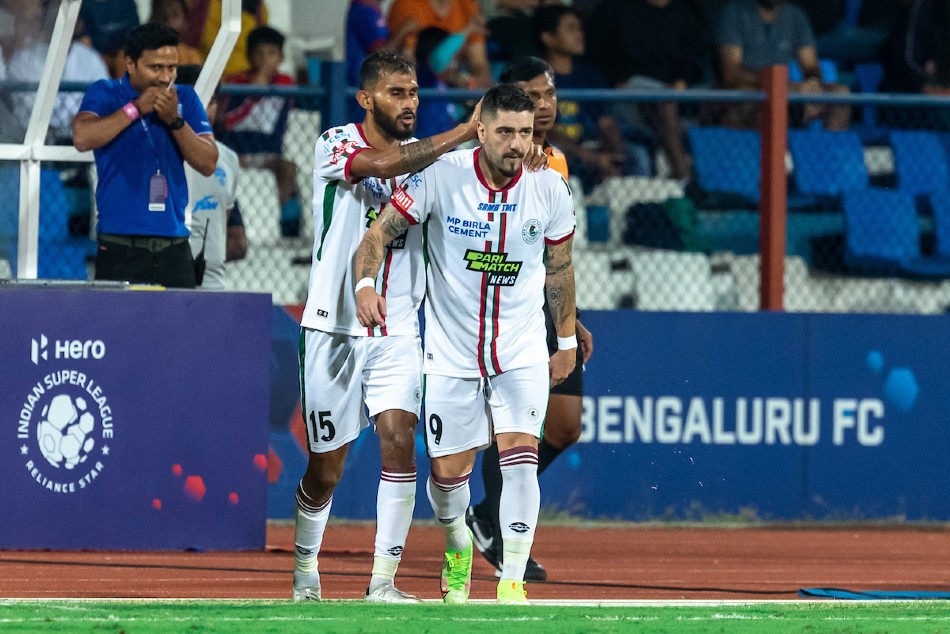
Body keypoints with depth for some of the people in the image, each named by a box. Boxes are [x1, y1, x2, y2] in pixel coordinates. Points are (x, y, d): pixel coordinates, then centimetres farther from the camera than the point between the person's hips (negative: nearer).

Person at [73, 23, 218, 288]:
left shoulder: (185, 99, 10)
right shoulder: (105, 94, 2)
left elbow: (208, 164, 3)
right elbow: (82, 138, -17)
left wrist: (175, 121, -10)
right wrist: (136, 108, -13)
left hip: (174, 245, 3)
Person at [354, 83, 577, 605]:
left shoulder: (550, 188, -7)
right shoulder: (440, 175, -14)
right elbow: (380, 231, -11)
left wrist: (566, 338, 17)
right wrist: (365, 283, -31)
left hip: (522, 349, 0)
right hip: (451, 351, 0)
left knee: (519, 458, -18)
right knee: (448, 471, 6)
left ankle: (512, 581, -12)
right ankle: (458, 549, 39)